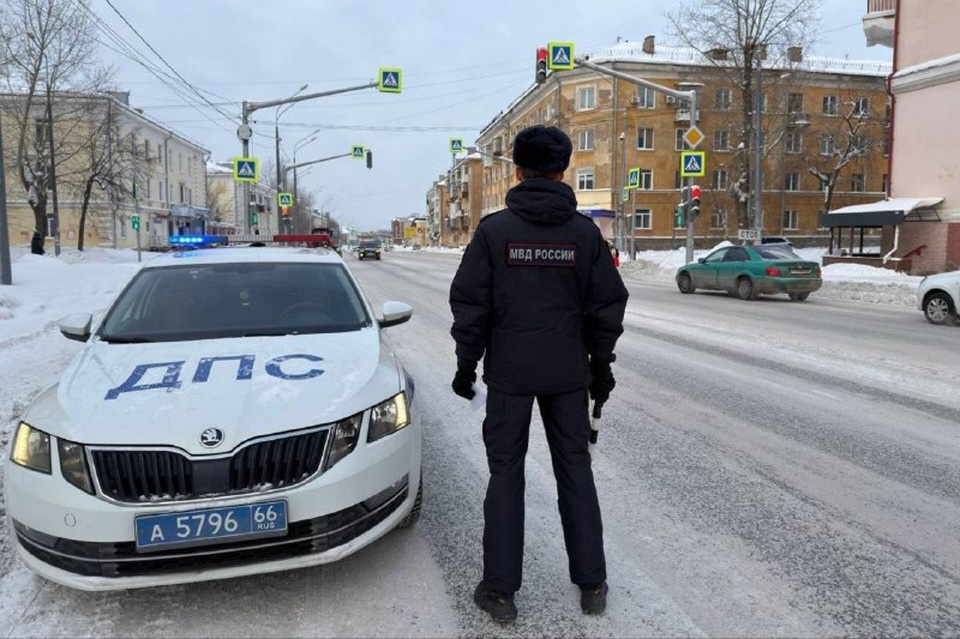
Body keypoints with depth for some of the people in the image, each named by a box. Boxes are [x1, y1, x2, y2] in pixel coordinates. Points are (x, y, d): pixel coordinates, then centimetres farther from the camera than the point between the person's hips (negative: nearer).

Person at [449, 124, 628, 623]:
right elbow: (608, 304, 2)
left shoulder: (494, 230, -7)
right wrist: (600, 363, 13)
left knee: (506, 474, 8)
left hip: (509, 372, -2)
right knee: (575, 471, 13)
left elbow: (470, 303, -6)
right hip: (568, 373, 2)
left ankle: (500, 590, 16)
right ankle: (591, 583, 22)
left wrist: (466, 364, 4)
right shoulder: (584, 232, -1)